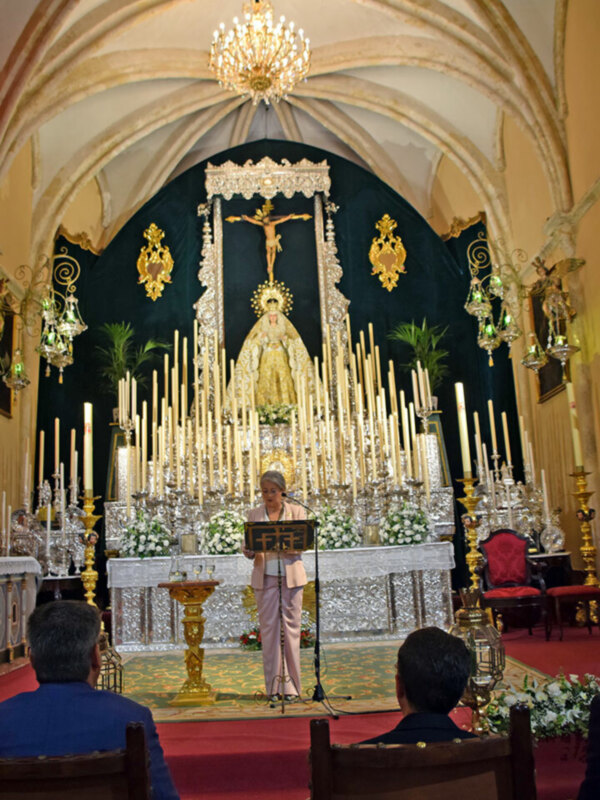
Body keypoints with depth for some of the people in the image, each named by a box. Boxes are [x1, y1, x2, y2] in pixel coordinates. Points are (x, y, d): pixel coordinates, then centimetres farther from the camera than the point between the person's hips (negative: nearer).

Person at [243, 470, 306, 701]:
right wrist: (249, 550, -19)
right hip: (265, 577, 1)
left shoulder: (297, 511, 6)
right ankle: (273, 687, 8)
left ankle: (291, 686, 8)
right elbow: (248, 548, 5)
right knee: (268, 628, 0)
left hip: (291, 575, -1)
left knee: (291, 627, 0)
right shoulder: (254, 514, 9)